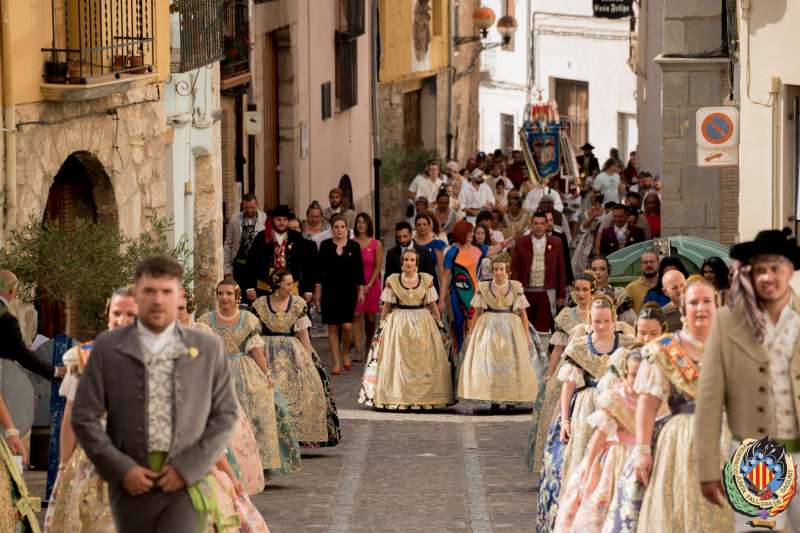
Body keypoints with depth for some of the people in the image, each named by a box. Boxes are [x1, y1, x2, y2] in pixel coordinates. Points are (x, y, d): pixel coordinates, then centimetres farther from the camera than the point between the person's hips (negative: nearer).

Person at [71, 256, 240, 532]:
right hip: (131, 484, 1)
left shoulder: (207, 348, 3)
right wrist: (121, 469, -10)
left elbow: (226, 414, 4)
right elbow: (84, 417, 1)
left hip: (185, 482, -1)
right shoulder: (108, 347, 2)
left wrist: (188, 468, -8)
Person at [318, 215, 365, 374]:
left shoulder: (354, 246, 4)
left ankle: (345, 353, 17)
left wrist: (361, 290, 3)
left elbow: (359, 269, 7)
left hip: (349, 290, 0)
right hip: (330, 290, 0)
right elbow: (320, 269, 4)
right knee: (332, 327, 0)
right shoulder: (325, 246, 2)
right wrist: (318, 289, -1)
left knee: (347, 325, -10)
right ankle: (336, 363, 6)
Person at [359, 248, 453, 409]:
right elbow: (387, 305, 5)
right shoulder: (393, 281, 2)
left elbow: (432, 304, 7)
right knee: (398, 362, -3)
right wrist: (381, 326, 3)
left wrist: (440, 325, 7)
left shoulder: (426, 280, 3)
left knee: (424, 363, -1)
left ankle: (426, 397, 6)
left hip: (423, 323, 1)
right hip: (398, 323, -1)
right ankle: (398, 398, 2)